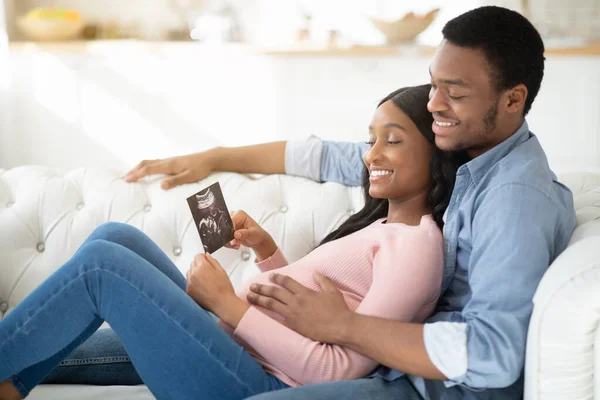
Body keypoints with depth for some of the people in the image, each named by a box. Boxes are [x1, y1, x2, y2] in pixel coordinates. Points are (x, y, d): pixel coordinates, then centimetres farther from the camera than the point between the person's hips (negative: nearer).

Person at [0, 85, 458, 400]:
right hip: (233, 343, 10)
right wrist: (266, 250, 4)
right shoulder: (378, 225, 17)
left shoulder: (417, 243, -13)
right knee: (116, 238, 2)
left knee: (101, 262, -13)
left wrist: (228, 303, -18)